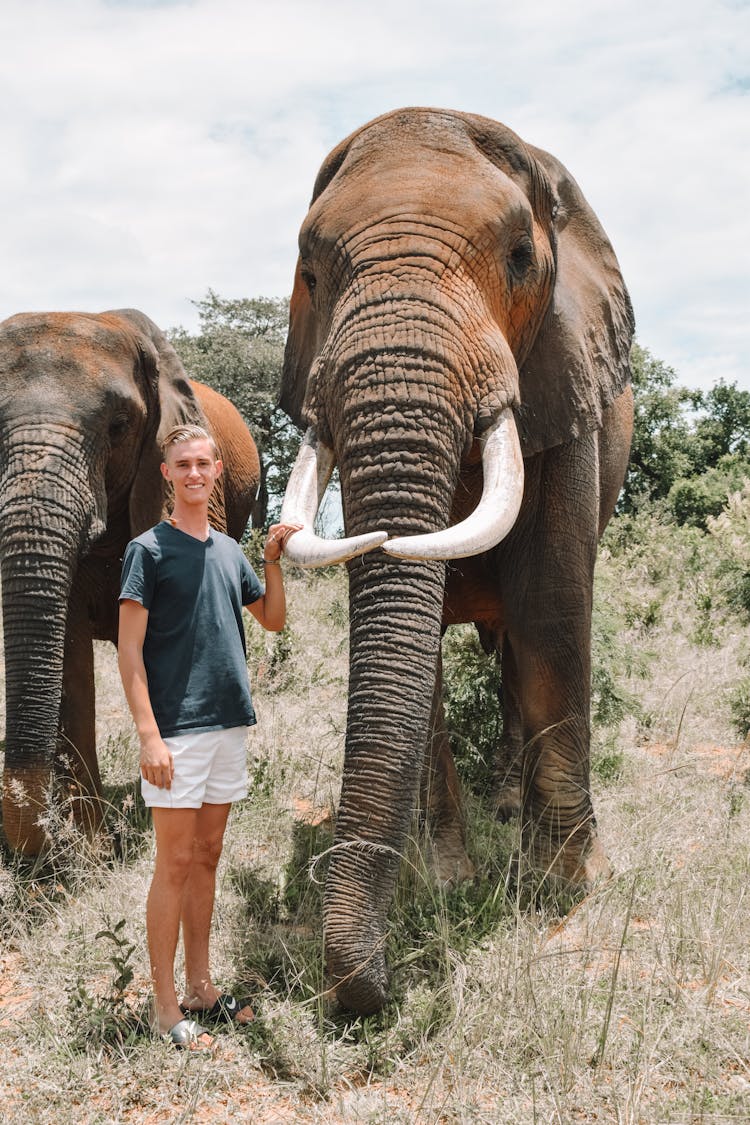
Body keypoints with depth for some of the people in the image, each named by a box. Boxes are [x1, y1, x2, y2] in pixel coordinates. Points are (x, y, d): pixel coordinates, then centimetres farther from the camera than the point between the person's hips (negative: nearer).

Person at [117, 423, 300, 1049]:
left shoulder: (229, 551, 13)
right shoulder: (149, 549, -6)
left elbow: (274, 621, 20)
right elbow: (130, 650, -11)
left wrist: (274, 560, 4)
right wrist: (149, 734, -18)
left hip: (229, 724, 6)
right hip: (177, 731, -6)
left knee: (207, 858, 13)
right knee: (175, 865, -2)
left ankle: (201, 987, 23)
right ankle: (166, 1006, 7)